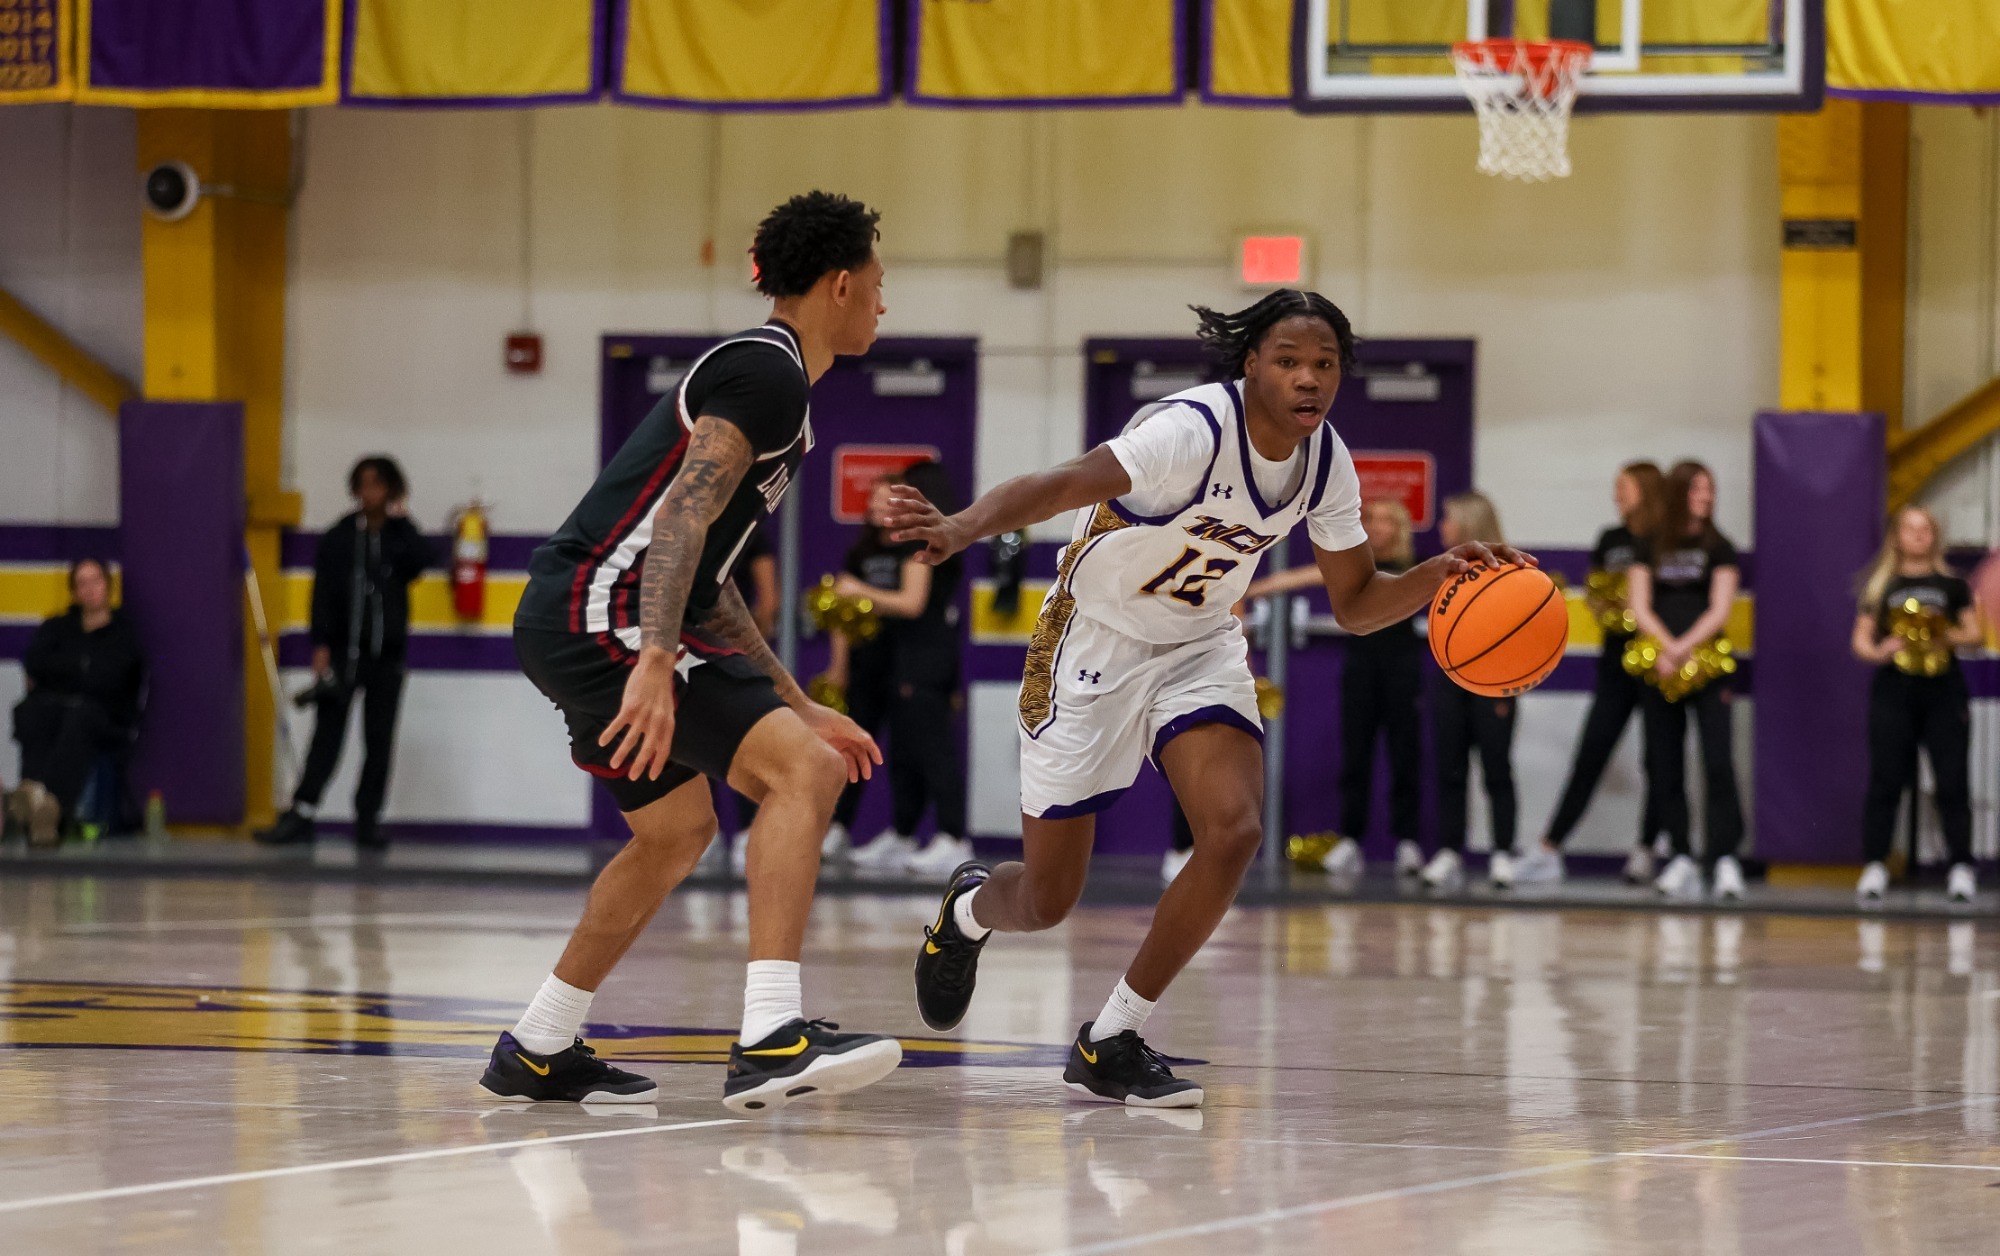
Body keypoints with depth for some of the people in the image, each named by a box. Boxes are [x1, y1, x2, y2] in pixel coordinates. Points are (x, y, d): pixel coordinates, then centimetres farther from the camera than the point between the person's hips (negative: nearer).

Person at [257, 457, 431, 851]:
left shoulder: (401, 535, 5)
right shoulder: (339, 537, 3)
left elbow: (420, 562, -17)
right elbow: (324, 593, -1)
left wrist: (400, 520, -12)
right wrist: (321, 647, -8)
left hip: (387, 653, 1)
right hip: (344, 651, -1)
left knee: (380, 740, 4)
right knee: (327, 733, -7)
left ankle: (368, 819, 10)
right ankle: (301, 814, -10)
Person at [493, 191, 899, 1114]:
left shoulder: (759, 373, 25)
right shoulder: (768, 372, -8)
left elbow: (704, 582, 30)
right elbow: (683, 514, -22)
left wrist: (799, 708, 30)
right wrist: (656, 664, -33)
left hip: (570, 624, 11)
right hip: (599, 616, -11)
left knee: (678, 831, 25)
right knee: (802, 773, -18)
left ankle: (536, 1054, 32)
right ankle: (770, 1039, -30)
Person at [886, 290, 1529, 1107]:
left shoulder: (1327, 463, -8)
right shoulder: (1195, 431, -29)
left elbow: (1355, 603, 5)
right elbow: (1060, 485, -44)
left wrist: (1436, 578, -15)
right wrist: (964, 526, -63)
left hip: (1200, 648, 5)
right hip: (1094, 643, -5)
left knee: (1235, 830, -21)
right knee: (1048, 901, 1)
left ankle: (1110, 1044, -4)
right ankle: (970, 906, 43)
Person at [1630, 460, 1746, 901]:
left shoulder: (1719, 549, 5)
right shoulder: (1650, 548, 10)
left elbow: (1719, 611, -4)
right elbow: (1639, 608, 2)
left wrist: (1685, 647, -17)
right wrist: (1667, 647, -14)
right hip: (1659, 667, 3)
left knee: (1718, 762, -13)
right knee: (1664, 766, 3)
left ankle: (1725, 859, -16)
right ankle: (1682, 859, 9)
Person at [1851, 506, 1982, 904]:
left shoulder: (1951, 585, 12)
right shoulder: (1881, 586, 11)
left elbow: (1974, 632, 9)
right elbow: (1861, 639, 9)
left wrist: (1951, 636, -12)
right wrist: (1878, 652, -13)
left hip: (1943, 690, 0)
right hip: (1893, 688, 0)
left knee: (1952, 780, -4)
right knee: (1885, 780, -3)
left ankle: (1962, 870, -2)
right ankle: (1875, 868, 0)